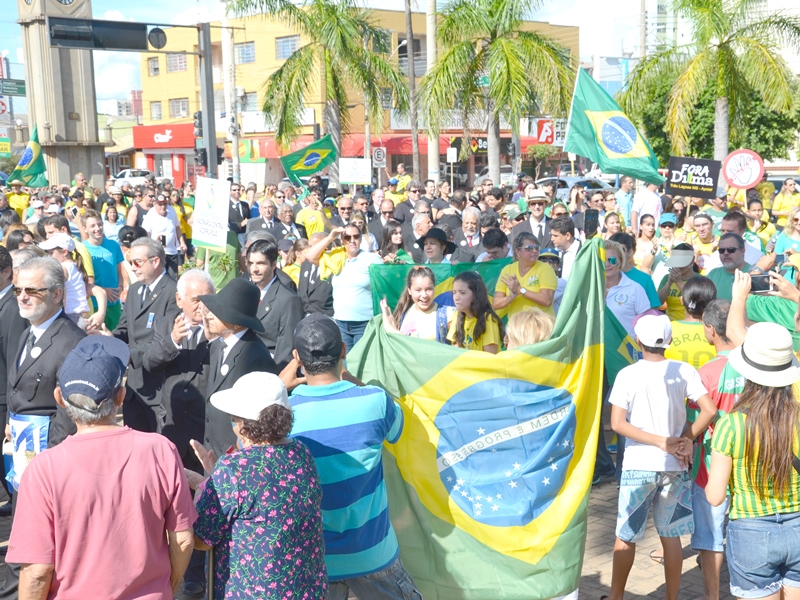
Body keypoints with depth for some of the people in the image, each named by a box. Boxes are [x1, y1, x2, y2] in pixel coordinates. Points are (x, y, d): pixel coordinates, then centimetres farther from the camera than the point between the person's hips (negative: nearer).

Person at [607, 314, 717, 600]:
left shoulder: (627, 374, -9)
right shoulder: (684, 370, -3)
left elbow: (617, 423, -14)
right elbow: (709, 410, -9)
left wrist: (662, 442, -12)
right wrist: (686, 439, -2)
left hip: (638, 466, -2)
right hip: (675, 467, 3)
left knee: (625, 537, 11)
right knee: (671, 536, 14)